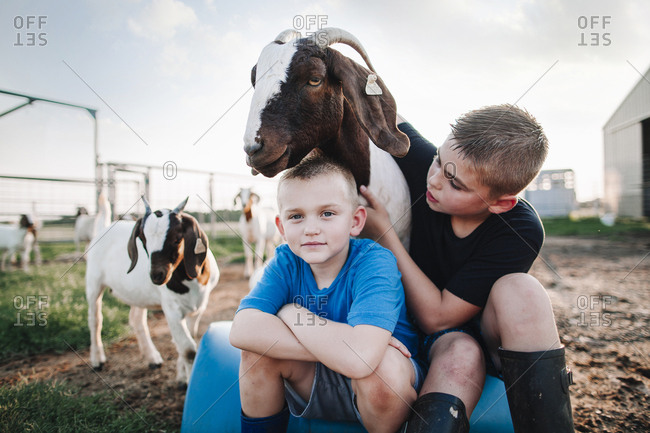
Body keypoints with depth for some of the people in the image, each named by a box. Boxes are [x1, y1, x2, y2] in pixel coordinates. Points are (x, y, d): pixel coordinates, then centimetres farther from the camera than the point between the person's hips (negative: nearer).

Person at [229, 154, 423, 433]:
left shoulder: (375, 262, -26)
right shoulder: (286, 262, -12)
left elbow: (360, 359, -41)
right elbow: (242, 330, -29)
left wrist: (293, 315, -25)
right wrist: (337, 348, -35)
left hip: (385, 389, -3)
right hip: (314, 389, 3)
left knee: (383, 363, -35)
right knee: (257, 346, -19)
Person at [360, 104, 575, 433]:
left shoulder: (520, 231, -26)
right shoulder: (424, 164, -18)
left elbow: (437, 316, -25)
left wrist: (383, 233, -27)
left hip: (485, 334, -1)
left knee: (520, 290, -34)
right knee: (461, 355, -35)